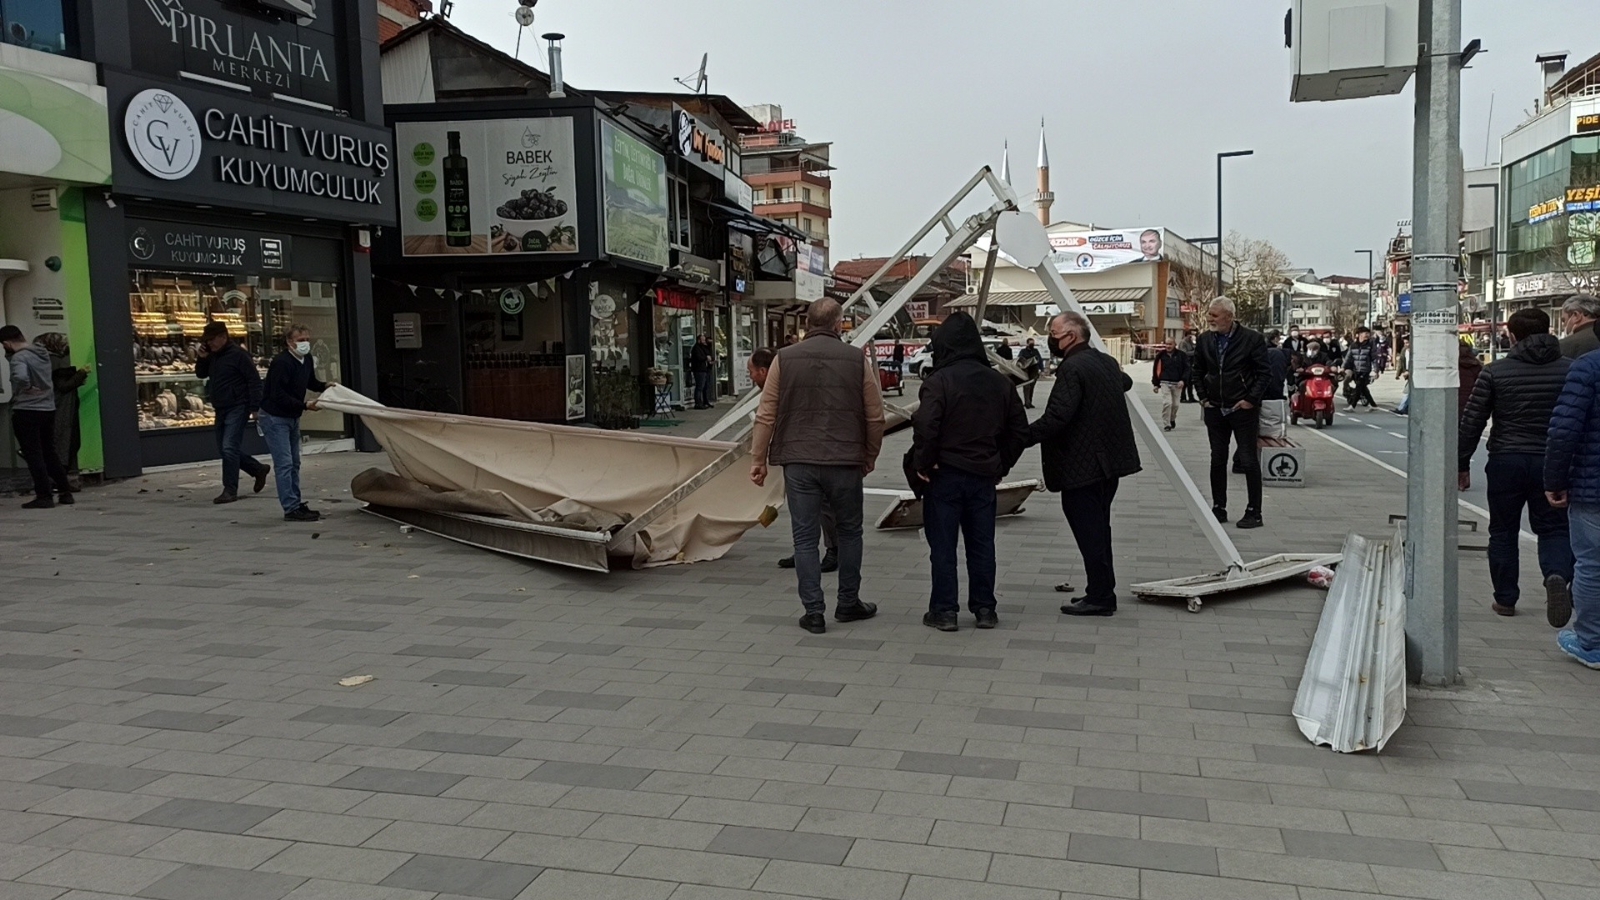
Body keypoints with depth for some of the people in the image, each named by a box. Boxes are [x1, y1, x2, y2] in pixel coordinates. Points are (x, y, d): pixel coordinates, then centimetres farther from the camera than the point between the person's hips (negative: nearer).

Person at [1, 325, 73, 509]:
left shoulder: (19, 357, -16)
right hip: (48, 409, 8)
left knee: (33, 456, -1)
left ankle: (43, 496, 0)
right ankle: (65, 493, 16)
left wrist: (28, 388, -18)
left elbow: (20, 376, -36)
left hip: (26, 411, -8)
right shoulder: (43, 353, 9)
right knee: (50, 454, 15)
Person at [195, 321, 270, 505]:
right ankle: (259, 469, 28)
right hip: (221, 409, 9)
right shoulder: (213, 356, 12)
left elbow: (254, 380, -15)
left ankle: (230, 490, -7)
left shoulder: (238, 354, -13)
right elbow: (201, 374, 22)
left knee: (229, 448, -14)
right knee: (224, 450, 12)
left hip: (237, 408, -9)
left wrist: (255, 407, -19)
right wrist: (202, 359, 1)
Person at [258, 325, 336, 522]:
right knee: (285, 463, -10)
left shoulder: (307, 360, 3)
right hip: (274, 417, -9)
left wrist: (325, 386, -1)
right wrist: (305, 405, -28)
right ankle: (291, 509, -9)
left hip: (292, 417, 9)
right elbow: (278, 396, -25)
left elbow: (311, 382, 19)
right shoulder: (281, 363, -23)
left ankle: (296, 504, 21)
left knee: (294, 463, 13)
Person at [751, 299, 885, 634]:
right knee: (850, 531, 17)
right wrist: (869, 457, 17)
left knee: (805, 536, 6)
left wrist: (758, 460, 8)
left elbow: (766, 415, 0)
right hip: (845, 462, 0)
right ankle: (848, 603, 25)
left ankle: (814, 612, 7)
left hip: (798, 462, 0)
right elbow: (875, 417, 3)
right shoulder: (858, 360, 0)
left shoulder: (784, 359, 0)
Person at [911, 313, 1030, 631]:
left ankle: (944, 611, 7)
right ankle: (985, 609, 19)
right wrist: (1002, 464, 15)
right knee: (982, 545, 13)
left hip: (945, 474, -5)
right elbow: (1019, 429, 10)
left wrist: (922, 464, -10)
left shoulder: (938, 381, -13)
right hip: (985, 474, 5)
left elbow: (925, 427, -22)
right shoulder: (1000, 383, 7)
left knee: (943, 545, 4)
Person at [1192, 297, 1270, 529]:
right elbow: (1198, 371, 15)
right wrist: (1203, 397, 6)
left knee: (1249, 461, 0)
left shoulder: (1252, 339, -9)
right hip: (1215, 410, 5)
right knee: (1217, 460, 10)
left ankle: (1254, 512, 6)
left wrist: (1251, 400, -12)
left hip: (1243, 409, -4)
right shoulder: (1205, 340, 3)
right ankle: (1219, 508, 18)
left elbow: (1264, 372, -7)